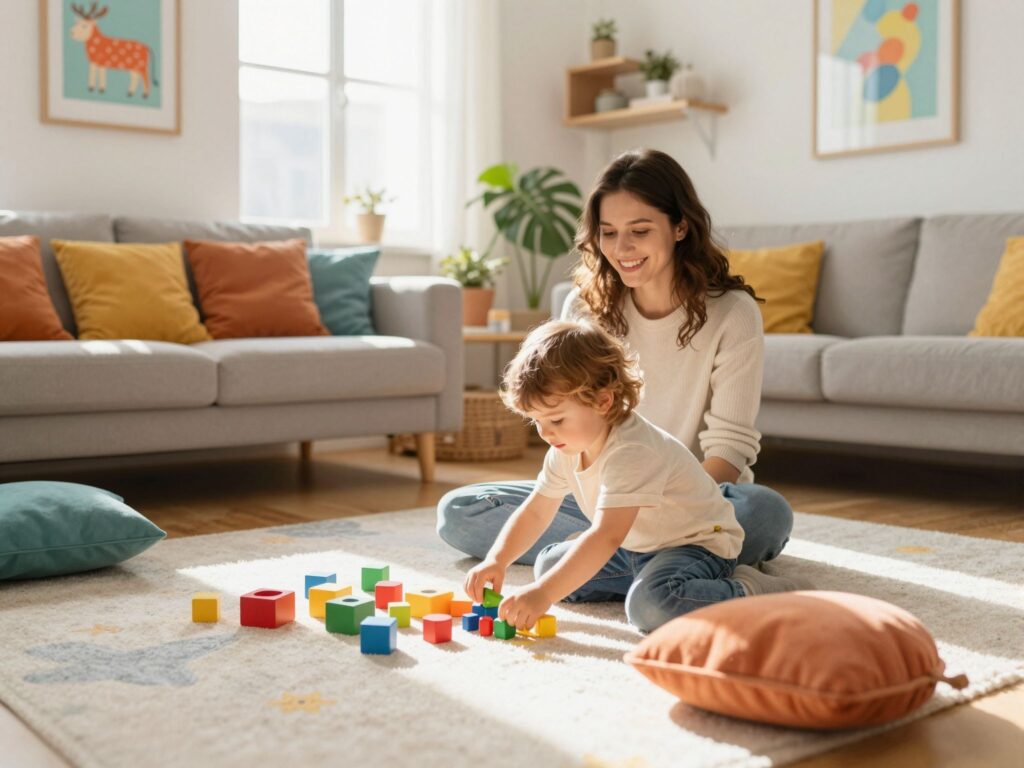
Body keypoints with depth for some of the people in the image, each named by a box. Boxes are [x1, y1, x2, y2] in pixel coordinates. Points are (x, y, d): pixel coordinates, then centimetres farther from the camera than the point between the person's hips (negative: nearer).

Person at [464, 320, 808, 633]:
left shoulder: (631, 453, -32)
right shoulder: (566, 449, -3)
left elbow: (606, 536, -40)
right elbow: (534, 512, 4)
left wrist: (543, 594, -44)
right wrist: (496, 561, -12)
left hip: (697, 543, -10)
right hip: (636, 549, 10)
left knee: (650, 603, -38)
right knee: (549, 564, 6)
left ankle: (749, 592, -15)